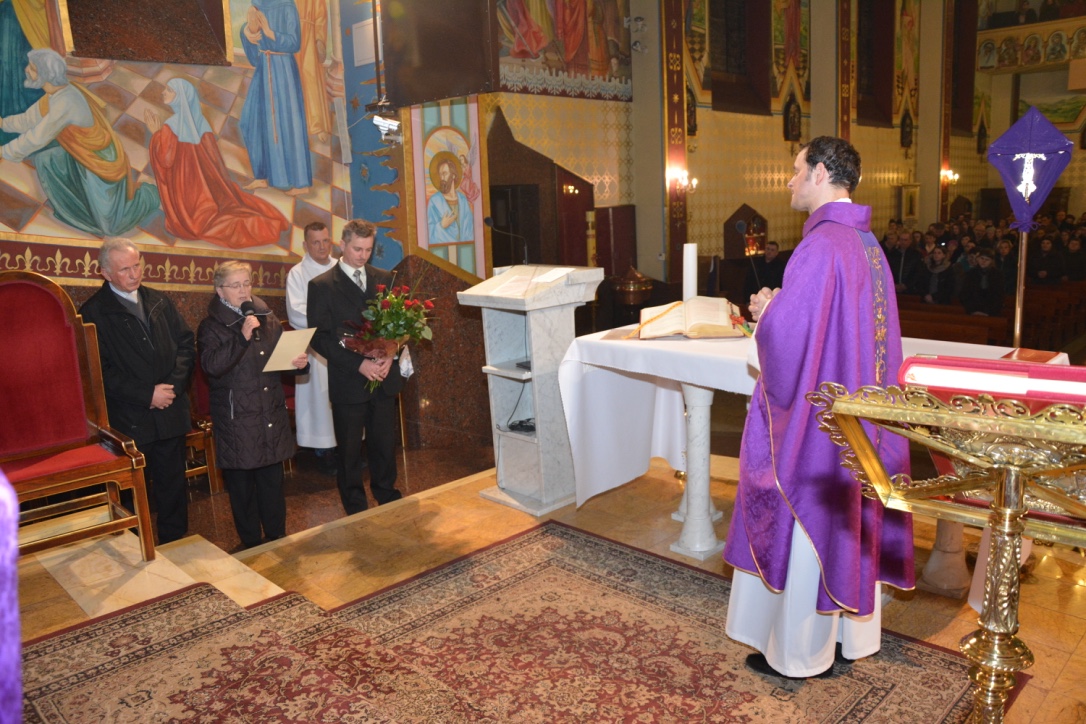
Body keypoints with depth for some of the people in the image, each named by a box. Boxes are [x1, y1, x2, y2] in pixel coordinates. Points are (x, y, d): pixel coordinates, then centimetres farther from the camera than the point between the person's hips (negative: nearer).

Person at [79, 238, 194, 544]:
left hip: (171, 413, 4)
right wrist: (147, 394, -15)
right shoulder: (93, 312, -5)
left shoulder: (159, 301, 9)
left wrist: (174, 384, -7)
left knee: (173, 485, 13)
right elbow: (101, 371, -11)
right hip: (129, 420, -4)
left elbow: (186, 343, 8)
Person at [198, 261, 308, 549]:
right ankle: (252, 545, 19)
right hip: (236, 421, -4)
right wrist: (243, 336, -25)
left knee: (273, 482, 11)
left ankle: (278, 539, 24)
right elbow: (212, 365, -19)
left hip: (272, 415, 4)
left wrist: (298, 362, -3)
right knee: (242, 485, 6)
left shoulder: (268, 319, 9)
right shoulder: (211, 326, -4)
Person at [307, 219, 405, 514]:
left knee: (385, 445, 11)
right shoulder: (322, 285, -4)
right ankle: (356, 513, 24)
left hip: (384, 379, 3)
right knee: (350, 452, 8)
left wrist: (390, 356, -9)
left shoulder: (384, 279, 9)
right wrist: (359, 364, -17)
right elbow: (319, 337, -8)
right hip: (347, 383, -3)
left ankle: (390, 503, 29)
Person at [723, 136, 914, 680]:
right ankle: (852, 633, 35)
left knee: (806, 524, 5)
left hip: (814, 414, -9)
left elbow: (786, 333, -27)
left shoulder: (820, 247, -22)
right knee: (851, 522, 19)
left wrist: (767, 310, -6)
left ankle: (799, 653, 21)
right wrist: (781, 309, 11)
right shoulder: (867, 242, 8)